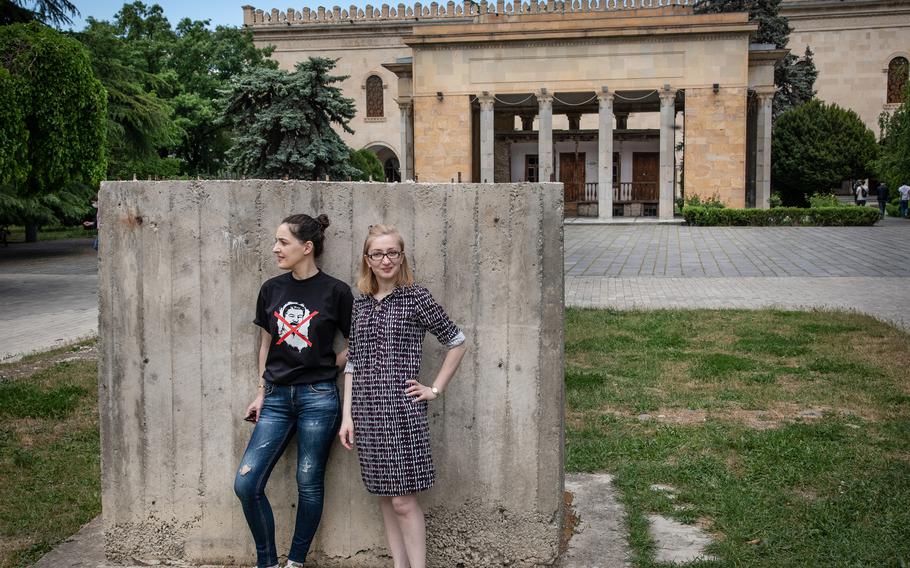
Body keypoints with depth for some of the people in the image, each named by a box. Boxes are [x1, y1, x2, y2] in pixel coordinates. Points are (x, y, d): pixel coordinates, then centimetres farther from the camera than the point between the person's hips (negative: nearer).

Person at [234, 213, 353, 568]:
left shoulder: (335, 292, -6)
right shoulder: (272, 289, 6)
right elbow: (266, 344, 14)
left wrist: (327, 368, 2)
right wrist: (261, 392, 11)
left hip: (317, 398, -4)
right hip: (277, 397, 4)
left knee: (309, 484, 5)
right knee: (246, 483, -2)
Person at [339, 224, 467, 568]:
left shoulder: (416, 297, -3)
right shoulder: (360, 304, 10)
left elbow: (457, 342, 1)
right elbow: (352, 363, 11)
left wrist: (435, 389, -2)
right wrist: (347, 415, 5)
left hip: (402, 410, -5)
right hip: (367, 411, 5)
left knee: (403, 500, -5)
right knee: (385, 498, 10)